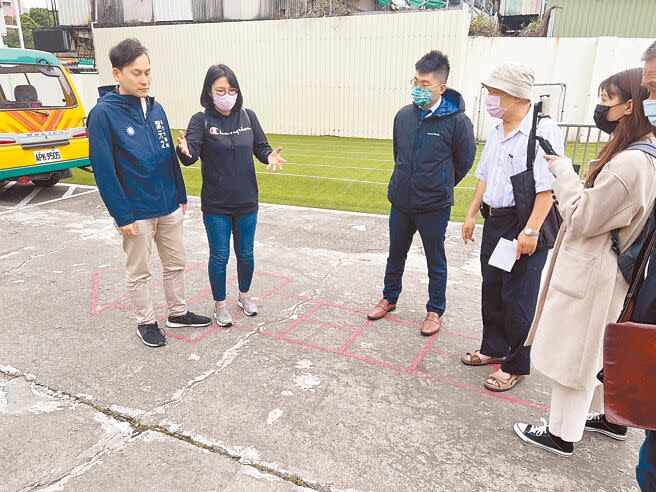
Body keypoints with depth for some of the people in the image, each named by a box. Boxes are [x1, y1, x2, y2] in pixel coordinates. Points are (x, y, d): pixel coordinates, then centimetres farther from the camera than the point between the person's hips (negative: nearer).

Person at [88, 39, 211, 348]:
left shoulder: (155, 108, 5)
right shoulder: (104, 113, -12)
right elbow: (103, 170, -14)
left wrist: (181, 196, 10)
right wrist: (122, 216, -15)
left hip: (169, 207, 6)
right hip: (136, 213, -5)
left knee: (176, 264, 16)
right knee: (139, 272, 10)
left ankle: (178, 313, 34)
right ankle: (146, 322, 29)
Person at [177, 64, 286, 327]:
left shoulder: (248, 116, 1)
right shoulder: (201, 120, -8)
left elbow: (260, 146, 4)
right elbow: (191, 154, -19)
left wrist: (270, 156, -19)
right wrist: (184, 151, -43)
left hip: (247, 202, 3)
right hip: (215, 206, -3)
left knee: (245, 254, 16)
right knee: (219, 256, 8)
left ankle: (244, 295, 39)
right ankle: (220, 304, 28)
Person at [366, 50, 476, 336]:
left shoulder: (457, 120, -15)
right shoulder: (404, 115, -2)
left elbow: (464, 162, -1)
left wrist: (439, 188, 9)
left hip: (434, 207, -4)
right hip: (400, 202, 5)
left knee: (435, 261, 11)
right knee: (396, 254, 19)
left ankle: (435, 311, 29)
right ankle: (389, 298, 40)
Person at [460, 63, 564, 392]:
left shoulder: (542, 131, -16)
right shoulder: (496, 133, 11)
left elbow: (548, 186, -21)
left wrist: (531, 231, -24)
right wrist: (472, 214, 17)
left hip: (523, 226, -8)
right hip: (494, 222, 9)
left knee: (517, 300, 2)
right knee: (491, 291, 18)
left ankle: (516, 367, 19)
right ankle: (494, 349, 37)